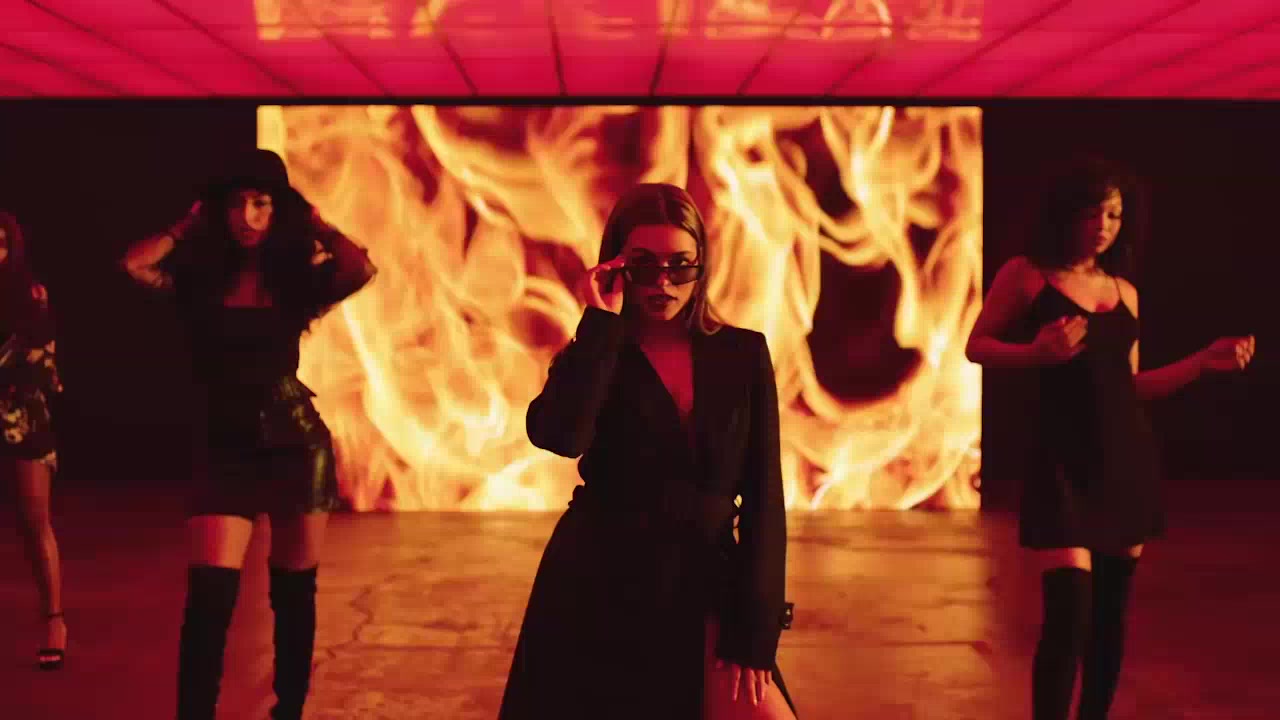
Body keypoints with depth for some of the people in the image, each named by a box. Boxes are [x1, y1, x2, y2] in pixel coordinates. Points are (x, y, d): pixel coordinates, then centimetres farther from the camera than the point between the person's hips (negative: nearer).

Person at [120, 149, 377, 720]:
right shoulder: (199, 280, 3)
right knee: (208, 597, -12)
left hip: (297, 444, 0)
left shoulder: (296, 279, 0)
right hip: (227, 449, 0)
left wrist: (313, 224, -4)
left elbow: (362, 269, -19)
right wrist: (191, 225, -1)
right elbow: (135, 264, -14)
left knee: (293, 596, 10)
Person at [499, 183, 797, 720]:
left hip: (702, 594, 1)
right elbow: (559, 437, -23)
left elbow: (763, 498, 0)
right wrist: (602, 321, -16)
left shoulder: (743, 355, 3)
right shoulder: (594, 358, 1)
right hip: (597, 593, 0)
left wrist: (754, 632, -7)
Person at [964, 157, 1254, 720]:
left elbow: (1128, 384, 16)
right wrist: (1037, 352, -19)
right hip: (1065, 460, -5)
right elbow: (977, 347, -1)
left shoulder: (1125, 292, 13)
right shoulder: (1027, 275, -1)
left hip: (1127, 459, 6)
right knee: (1069, 614, -13)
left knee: (1111, 612, 10)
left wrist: (1204, 362, 8)